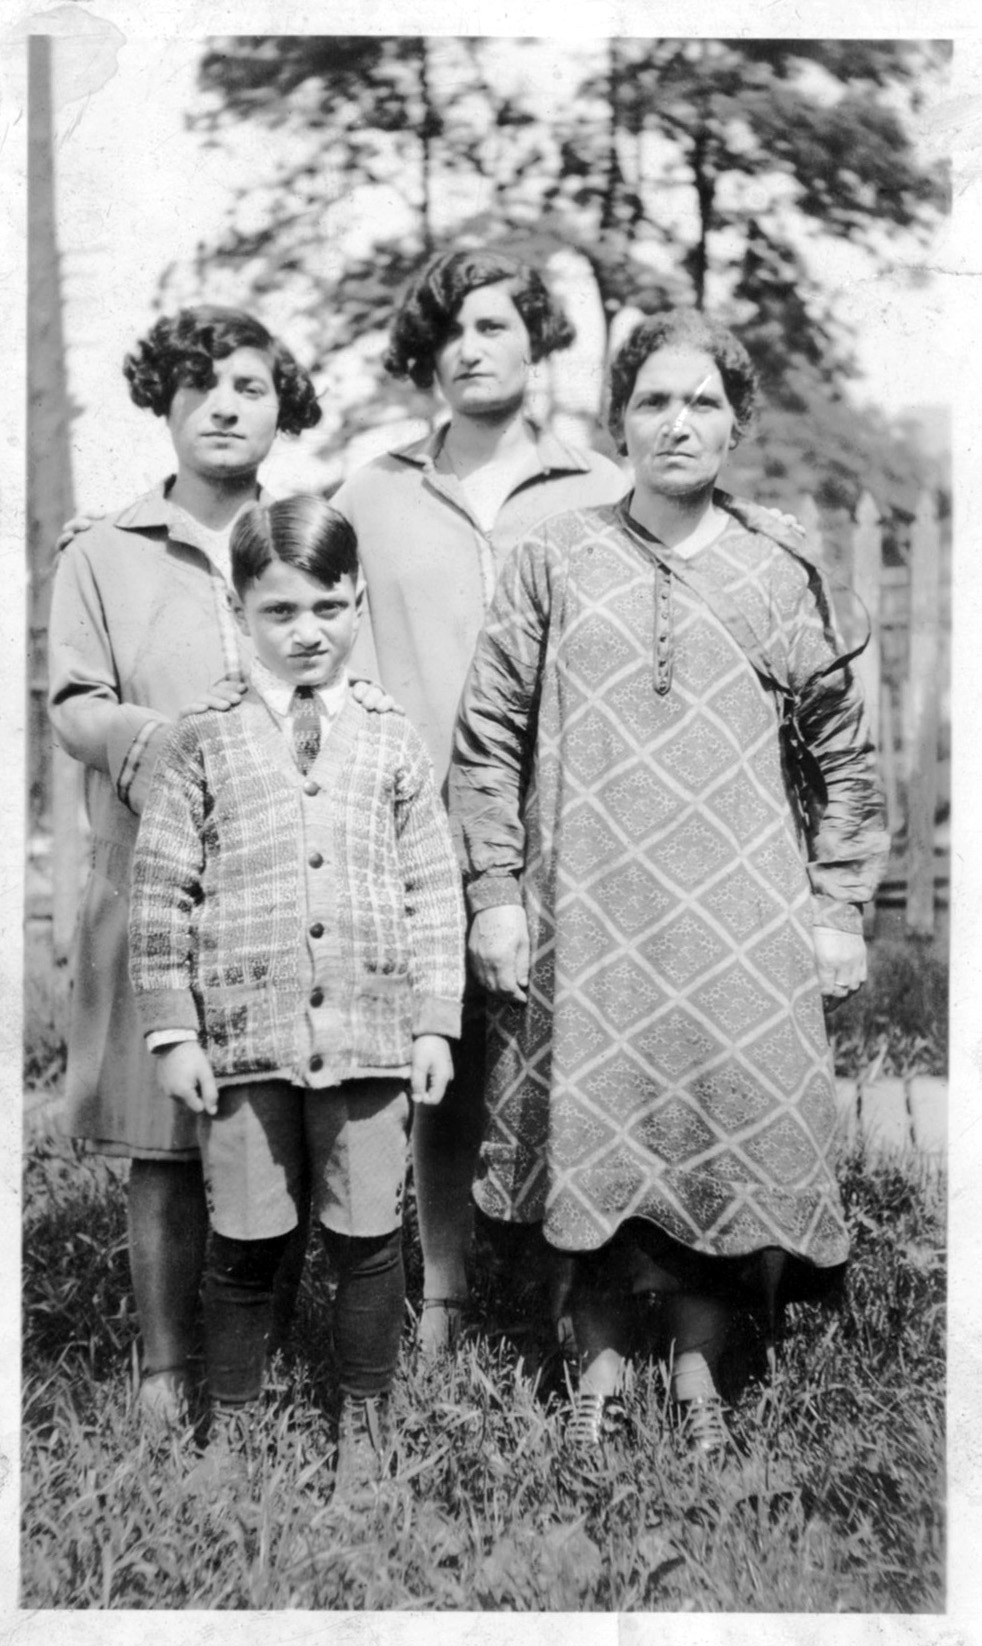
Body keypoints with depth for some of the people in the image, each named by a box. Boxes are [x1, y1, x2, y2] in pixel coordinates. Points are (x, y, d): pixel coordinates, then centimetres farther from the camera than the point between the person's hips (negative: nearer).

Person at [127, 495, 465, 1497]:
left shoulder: (392, 748, 7)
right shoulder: (203, 747, 3)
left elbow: (436, 895, 8)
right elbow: (160, 896, 2)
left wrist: (435, 1024, 3)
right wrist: (174, 1031, -2)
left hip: (372, 1031, 1)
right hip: (244, 1033, -1)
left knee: (368, 1237, 8)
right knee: (244, 1242, 8)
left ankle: (364, 1424, 26)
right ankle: (231, 1425, 27)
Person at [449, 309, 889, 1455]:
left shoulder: (778, 575, 6)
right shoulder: (553, 561, 3)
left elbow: (842, 755, 10)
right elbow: (488, 738, 3)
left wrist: (837, 908, 5)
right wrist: (495, 895, -2)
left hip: (740, 925, 1)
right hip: (586, 919, 0)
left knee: (728, 1129, 4)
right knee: (592, 1134, 5)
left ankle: (697, 1366, 24)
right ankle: (599, 1363, 24)